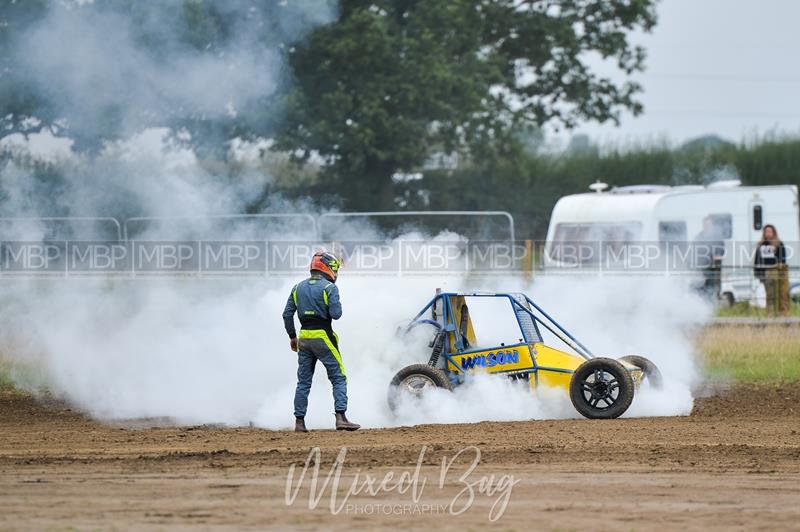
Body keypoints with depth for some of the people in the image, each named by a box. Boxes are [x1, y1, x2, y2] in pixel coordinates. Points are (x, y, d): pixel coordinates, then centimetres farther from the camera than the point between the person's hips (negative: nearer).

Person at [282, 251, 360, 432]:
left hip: (304, 337, 5)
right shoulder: (329, 288, -8)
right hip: (323, 336, -5)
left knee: (303, 381, 11)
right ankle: (340, 417, -13)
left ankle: (299, 422, 9)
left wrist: (292, 336, 17)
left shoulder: (298, 288, 10)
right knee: (339, 378, -1)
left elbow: (287, 314, 9)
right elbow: (336, 314, -15)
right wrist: (337, 304, 7)